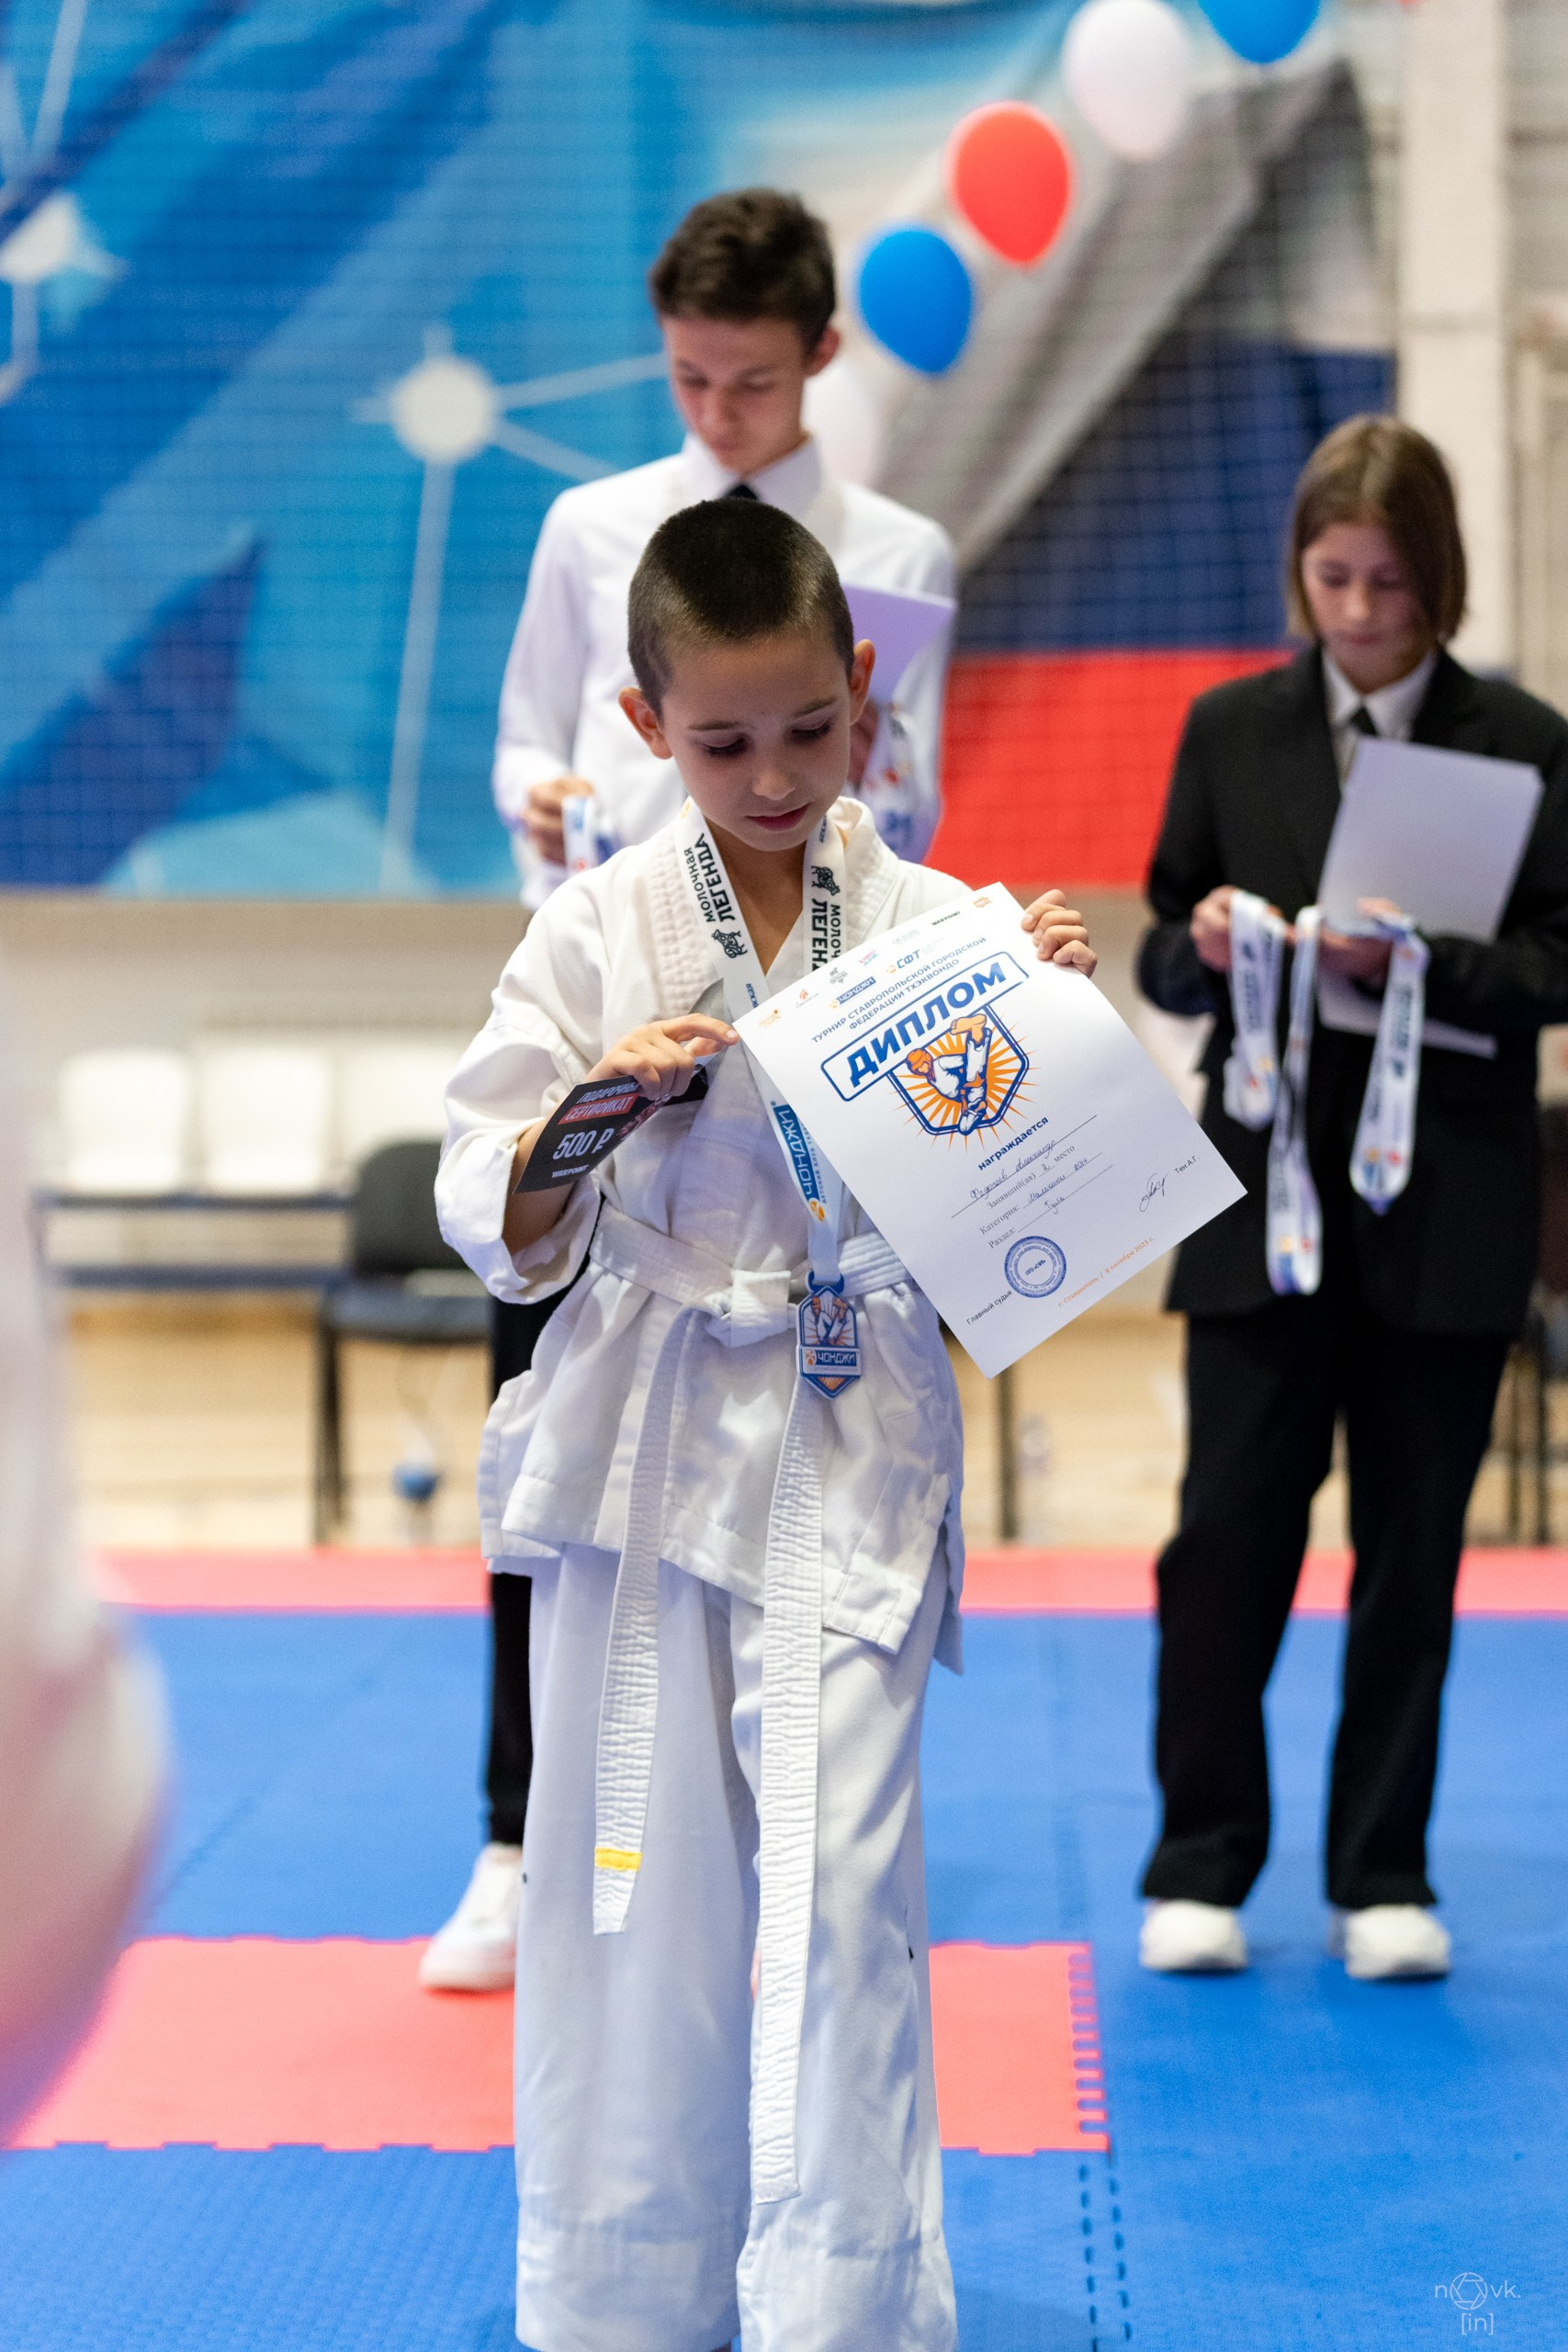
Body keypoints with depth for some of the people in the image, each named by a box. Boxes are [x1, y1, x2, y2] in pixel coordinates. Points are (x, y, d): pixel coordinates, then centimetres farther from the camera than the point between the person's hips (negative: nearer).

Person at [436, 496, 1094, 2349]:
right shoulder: (599, 931, 0)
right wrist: (596, 1106, -17)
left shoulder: (938, 924, 0)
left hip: (853, 1449, -1)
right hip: (642, 1436, 1)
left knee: (841, 1898, -5)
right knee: (638, 1891, 8)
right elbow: (498, 1235, 1)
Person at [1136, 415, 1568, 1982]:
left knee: (1413, 1536, 6)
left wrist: (1422, 959, -21)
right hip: (1265, 1190, 1)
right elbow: (1161, 956, 9)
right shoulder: (1231, 731, 6)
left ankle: (1383, 1875, 17)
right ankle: (1200, 1864, 12)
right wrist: (1204, 944, -14)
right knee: (1230, 1524, -1)